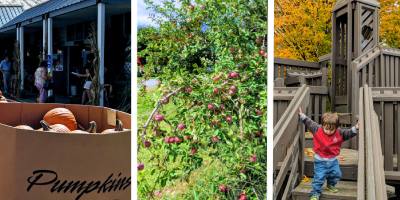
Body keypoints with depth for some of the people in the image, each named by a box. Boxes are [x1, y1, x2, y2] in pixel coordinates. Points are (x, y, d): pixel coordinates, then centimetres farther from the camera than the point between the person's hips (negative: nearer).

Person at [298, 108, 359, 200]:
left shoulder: (340, 133, -9)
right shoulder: (317, 130, -14)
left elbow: (349, 133, -4)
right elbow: (309, 123, -5)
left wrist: (356, 128, -20)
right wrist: (301, 115, -7)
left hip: (333, 161, 3)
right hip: (320, 161, -3)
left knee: (336, 174, 15)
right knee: (319, 178, -5)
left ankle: (331, 185, 44)